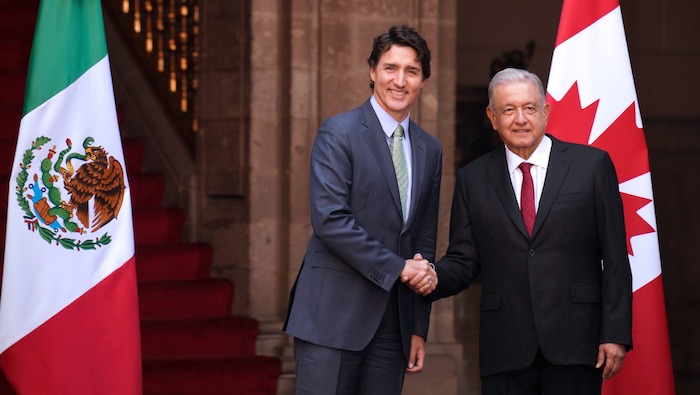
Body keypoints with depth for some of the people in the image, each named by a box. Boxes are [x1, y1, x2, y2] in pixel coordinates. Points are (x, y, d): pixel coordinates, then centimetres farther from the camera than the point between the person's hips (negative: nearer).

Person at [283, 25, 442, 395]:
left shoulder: (429, 149, 15)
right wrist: (398, 268, -13)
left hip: (394, 324, 5)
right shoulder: (339, 132, -3)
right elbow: (329, 220, -14)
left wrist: (419, 329, 14)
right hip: (334, 316, -5)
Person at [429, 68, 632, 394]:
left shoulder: (591, 165, 4)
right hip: (505, 352, 2)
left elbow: (615, 260, 2)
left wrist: (615, 334, -4)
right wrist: (432, 277, -13)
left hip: (575, 344, -2)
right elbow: (464, 260, 9)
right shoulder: (473, 179, 10)